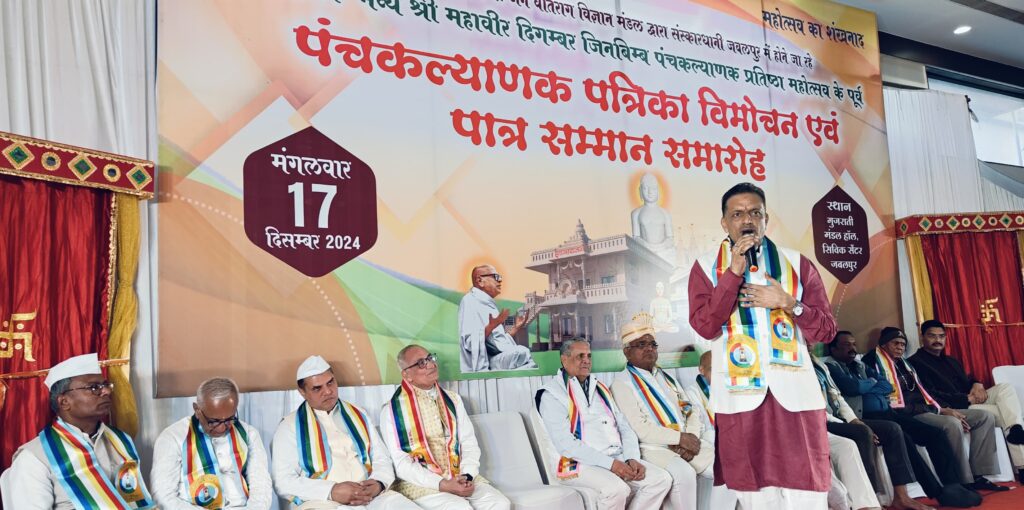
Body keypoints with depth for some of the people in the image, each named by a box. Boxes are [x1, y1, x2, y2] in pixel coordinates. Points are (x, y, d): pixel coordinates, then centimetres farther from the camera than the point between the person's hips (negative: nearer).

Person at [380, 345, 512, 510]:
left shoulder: (453, 400, 14)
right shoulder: (392, 410, -3)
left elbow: (469, 443, 9)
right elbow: (400, 463, -8)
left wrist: (467, 476, -10)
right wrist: (442, 484, -17)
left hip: (461, 478, 5)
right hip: (420, 483, -4)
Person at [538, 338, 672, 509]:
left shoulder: (600, 389, 20)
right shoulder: (551, 394, -3)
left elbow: (624, 428, 16)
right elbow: (565, 444, -14)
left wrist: (632, 459, -5)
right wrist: (610, 463, -20)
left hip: (618, 459, 7)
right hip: (580, 463, -7)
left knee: (661, 479, -12)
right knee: (616, 489, -32)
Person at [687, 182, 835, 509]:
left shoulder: (797, 263, 9)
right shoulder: (706, 267, 5)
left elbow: (826, 330, 7)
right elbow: (704, 326, -9)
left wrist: (788, 303, -10)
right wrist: (734, 272, -12)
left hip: (794, 392, 1)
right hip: (739, 396, -1)